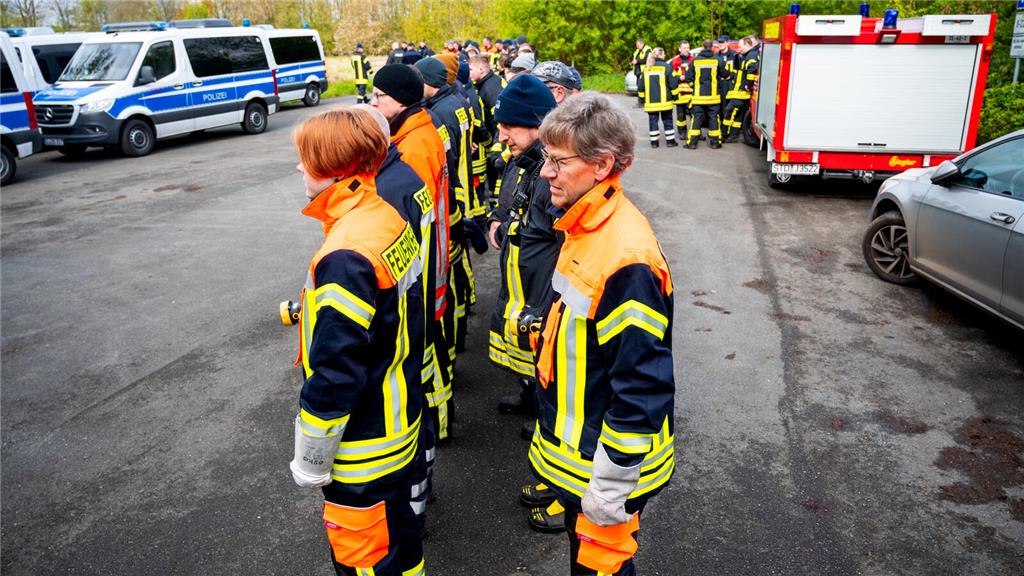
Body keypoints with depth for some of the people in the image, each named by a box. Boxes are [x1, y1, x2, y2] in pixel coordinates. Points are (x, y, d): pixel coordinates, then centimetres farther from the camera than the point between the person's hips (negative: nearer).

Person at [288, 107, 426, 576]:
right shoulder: (387, 217, -2)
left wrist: (311, 460, -13)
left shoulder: (347, 257, -30)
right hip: (399, 415, 9)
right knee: (393, 526, 28)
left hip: (363, 447, -8)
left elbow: (334, 375, -26)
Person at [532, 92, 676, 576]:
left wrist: (612, 482, -20)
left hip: (606, 462, -9)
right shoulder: (583, 227, 0)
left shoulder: (626, 259, -30)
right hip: (572, 446, 9)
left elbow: (643, 386, -27)